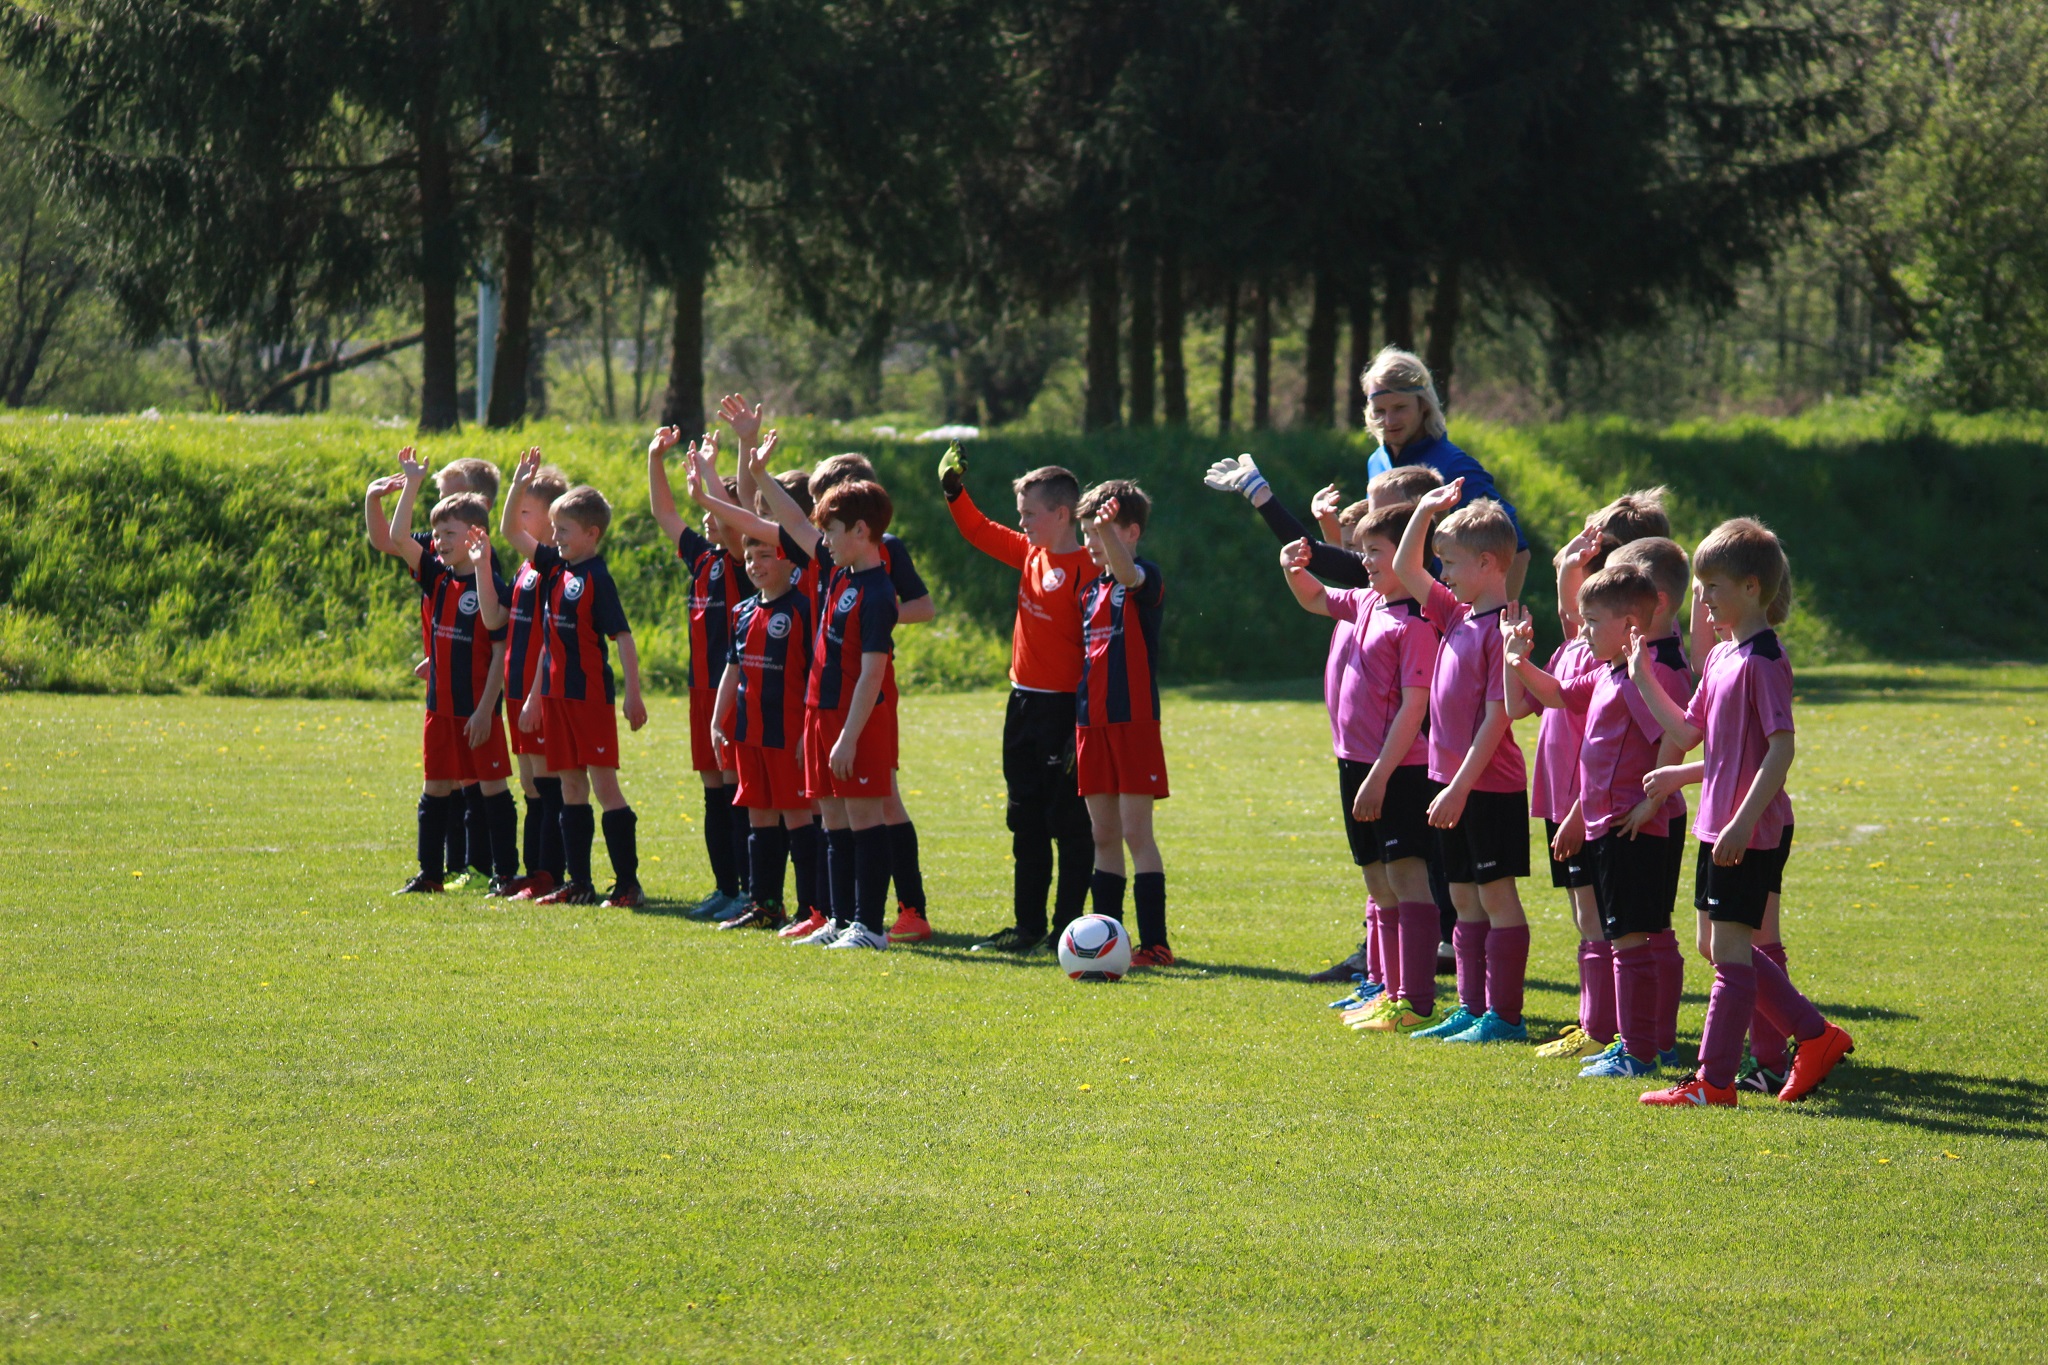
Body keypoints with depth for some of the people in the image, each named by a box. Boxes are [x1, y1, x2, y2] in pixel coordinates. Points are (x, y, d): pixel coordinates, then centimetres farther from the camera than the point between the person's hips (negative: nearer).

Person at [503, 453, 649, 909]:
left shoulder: (597, 578, -12)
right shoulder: (555, 568, 9)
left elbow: (623, 637, -15)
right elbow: (513, 532, 17)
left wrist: (633, 695, -19)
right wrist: (519, 487, 4)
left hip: (591, 694, -8)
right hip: (556, 694, 8)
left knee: (604, 784, -6)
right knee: (571, 786, 10)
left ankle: (628, 883, -3)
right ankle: (579, 883, 15)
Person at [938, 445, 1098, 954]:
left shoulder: (1086, 568, -16)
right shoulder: (1029, 554, 9)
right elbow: (981, 532, 23)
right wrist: (954, 491, 13)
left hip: (1064, 707, -9)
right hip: (1024, 703, 9)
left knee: (1069, 821, -1)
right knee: (1026, 821, 13)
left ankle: (1069, 928, 4)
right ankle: (1028, 925, 20)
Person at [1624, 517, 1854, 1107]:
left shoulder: (1763, 660, -16)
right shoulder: (1720, 656, 13)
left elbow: (1782, 747, -22)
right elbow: (1687, 733, 18)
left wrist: (1743, 821, -26)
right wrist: (1643, 679, 12)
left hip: (1752, 832, -10)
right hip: (1718, 825, 10)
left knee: (1730, 947, -5)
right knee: (1719, 944, 14)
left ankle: (1714, 1081, -1)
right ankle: (1814, 1035, 23)